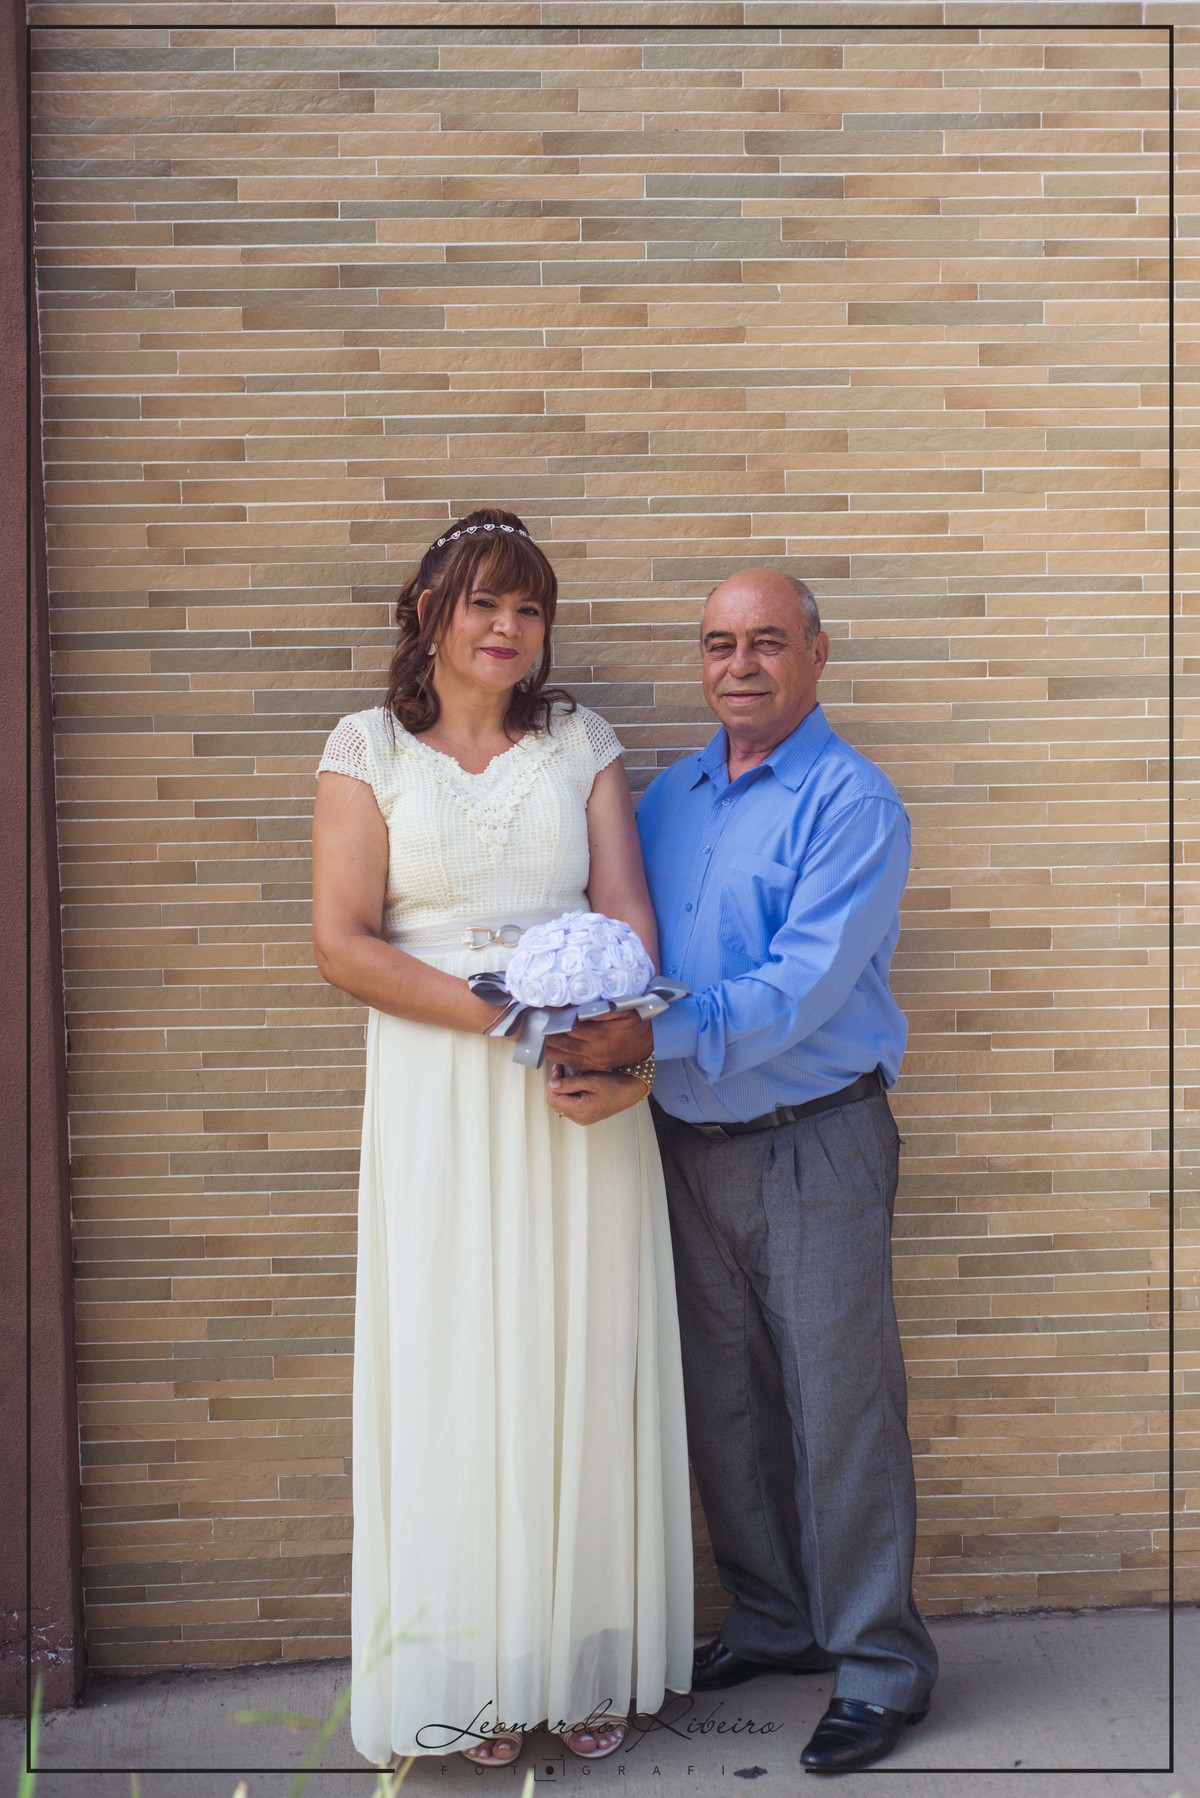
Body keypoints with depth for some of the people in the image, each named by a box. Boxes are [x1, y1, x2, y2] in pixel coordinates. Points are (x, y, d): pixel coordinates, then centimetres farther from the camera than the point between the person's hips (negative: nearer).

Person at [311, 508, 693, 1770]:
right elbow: (343, 942, -5)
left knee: (584, 1365, 6)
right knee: (456, 1368, 3)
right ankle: (475, 1674, 18)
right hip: (438, 1095, -1)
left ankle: (587, 1662, 20)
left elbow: (627, 910, 0)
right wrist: (503, 1014, -16)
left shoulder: (581, 743, 9)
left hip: (582, 1093, 2)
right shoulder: (368, 749, 3)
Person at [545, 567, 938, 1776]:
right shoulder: (667, 797, 11)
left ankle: (879, 1664, 17)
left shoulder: (851, 803, -11)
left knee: (839, 1406, 1)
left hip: (815, 1143, -6)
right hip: (689, 1143, 6)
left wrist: (651, 1037, -30)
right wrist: (589, 1016, -9)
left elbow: (804, 983, -21)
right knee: (723, 1402, 15)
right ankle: (774, 1619, 34)